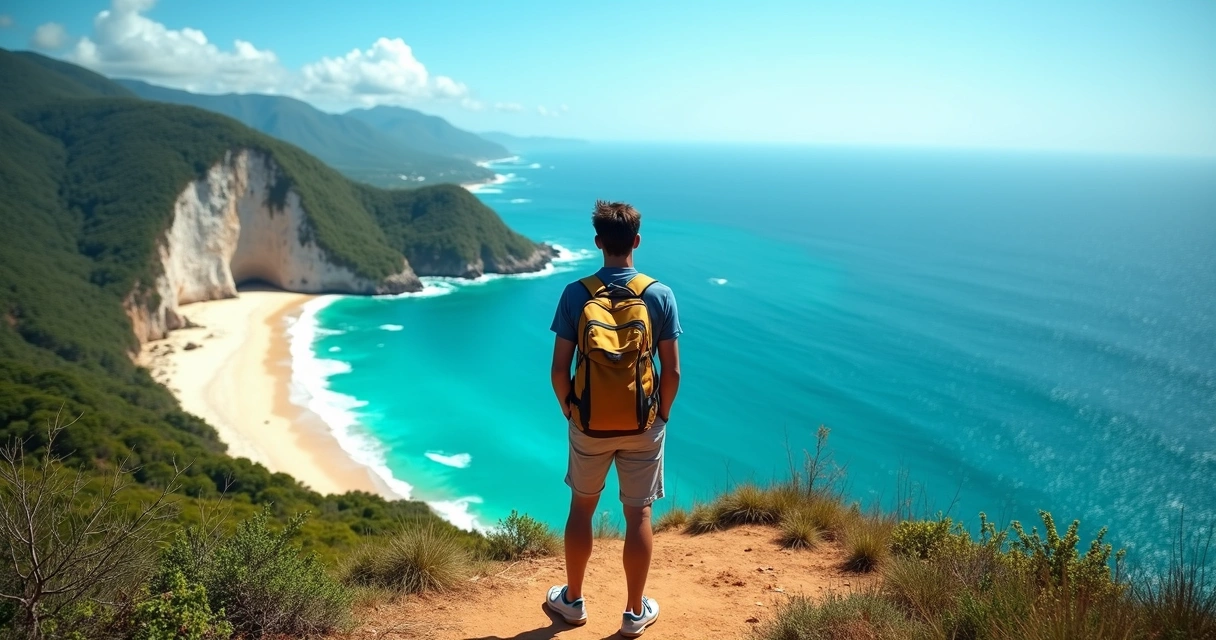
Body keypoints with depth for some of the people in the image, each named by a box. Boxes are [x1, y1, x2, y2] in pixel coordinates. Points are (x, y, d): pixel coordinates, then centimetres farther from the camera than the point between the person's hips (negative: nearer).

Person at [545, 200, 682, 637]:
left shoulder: (576, 294, -10)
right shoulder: (660, 295, -9)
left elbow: (559, 370, -9)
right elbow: (672, 371, -8)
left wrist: (569, 411, 8)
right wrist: (662, 414, 8)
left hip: (589, 424, 1)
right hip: (642, 426, 0)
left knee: (582, 508, 19)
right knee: (638, 516, 12)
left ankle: (573, 600, 33)